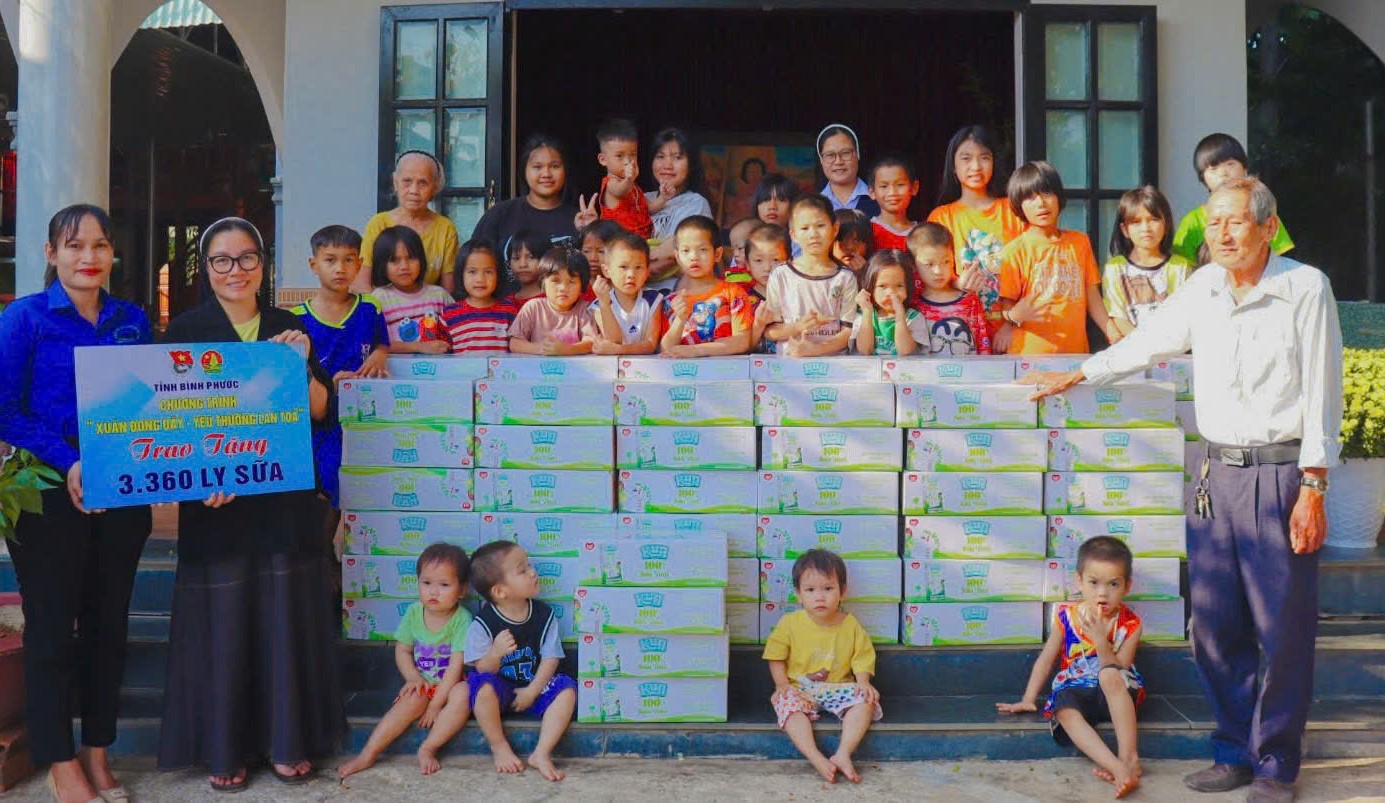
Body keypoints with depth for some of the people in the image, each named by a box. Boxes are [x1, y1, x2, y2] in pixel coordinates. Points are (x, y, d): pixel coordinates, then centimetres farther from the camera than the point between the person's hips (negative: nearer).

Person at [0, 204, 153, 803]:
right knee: (52, 629, 5)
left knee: (108, 625, 10)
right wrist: (69, 463, -19)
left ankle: (97, 753, 24)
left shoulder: (132, 321, 8)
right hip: (50, 496, -4)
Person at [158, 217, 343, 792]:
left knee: (286, 614, 6)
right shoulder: (186, 330, 1)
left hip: (284, 495, 2)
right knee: (222, 618, 2)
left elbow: (318, 409, 7)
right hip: (213, 495, -2)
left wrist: (302, 363, -11)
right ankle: (223, 746, 15)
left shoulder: (288, 327, 9)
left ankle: (287, 740, 19)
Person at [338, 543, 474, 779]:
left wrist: (436, 704, -20)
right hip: (422, 683, 3)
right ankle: (368, 755, -26)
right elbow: (402, 650, 5)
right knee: (413, 700, -28)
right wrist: (413, 678, -13)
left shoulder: (462, 619, -17)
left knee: (463, 694, -34)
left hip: (450, 685, -2)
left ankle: (427, 749, -24)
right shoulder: (414, 612, -4)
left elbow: (456, 665, -19)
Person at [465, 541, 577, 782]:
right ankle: (500, 747, -13)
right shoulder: (483, 624, -16)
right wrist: (496, 653, -37)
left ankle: (542, 753, -17)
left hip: (532, 687, 3)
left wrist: (532, 691, -14)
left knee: (566, 689, -20)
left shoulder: (544, 614, -7)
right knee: (483, 686, -34)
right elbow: (483, 670, -15)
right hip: (499, 688, -3)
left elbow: (550, 658, -4)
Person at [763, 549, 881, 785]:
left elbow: (862, 658, 2)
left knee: (865, 701, -26)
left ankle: (843, 755, -35)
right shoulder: (790, 623, -6)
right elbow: (776, 657, 2)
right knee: (787, 703, -32)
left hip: (840, 688, 1)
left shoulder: (851, 625, -2)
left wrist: (863, 682, -16)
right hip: (800, 689, -1)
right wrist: (782, 685, -10)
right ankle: (817, 759, -44)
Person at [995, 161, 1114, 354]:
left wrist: (1113, 334, 6)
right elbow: (1007, 309, -2)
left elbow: (1092, 296, 14)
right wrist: (1015, 315, -22)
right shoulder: (1014, 251, -2)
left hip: (1076, 350, 4)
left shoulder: (1080, 242, 11)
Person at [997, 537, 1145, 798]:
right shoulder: (1066, 616, 1)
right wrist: (1028, 699, 5)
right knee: (1065, 711, -34)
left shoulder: (1129, 624, -2)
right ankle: (1119, 768, -49)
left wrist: (1100, 640, -23)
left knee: (1110, 676, -37)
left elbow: (1118, 672, -10)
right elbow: (1046, 659, 9)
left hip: (1117, 696, -1)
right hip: (1075, 690, 1)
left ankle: (1129, 758, -39)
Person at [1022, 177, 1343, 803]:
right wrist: (1074, 377, 32)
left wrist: (1312, 488, -10)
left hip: (1280, 474, -5)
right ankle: (1236, 752, 22)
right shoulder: (1203, 287, 9)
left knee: (1284, 629, 0)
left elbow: (1322, 393, -7)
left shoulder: (1306, 288, -6)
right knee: (1215, 627, 7)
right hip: (1216, 472, 5)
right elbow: (1146, 342, 25)